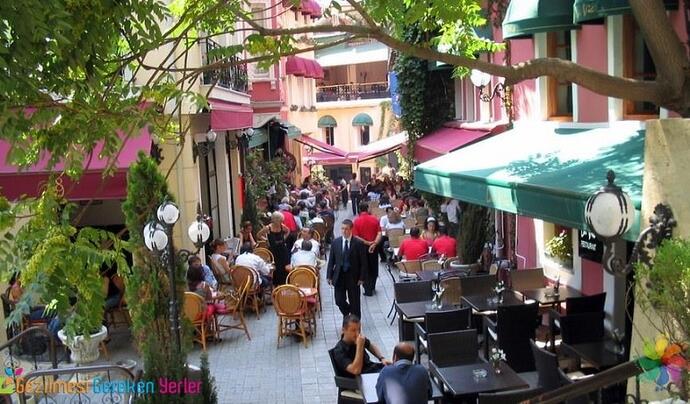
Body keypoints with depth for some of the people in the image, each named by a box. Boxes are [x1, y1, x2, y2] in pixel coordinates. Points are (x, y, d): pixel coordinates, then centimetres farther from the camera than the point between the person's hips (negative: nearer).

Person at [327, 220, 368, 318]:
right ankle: (347, 315, 35)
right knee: (339, 301, 5)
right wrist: (329, 276, 1)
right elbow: (331, 261, 5)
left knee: (354, 302, 7)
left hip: (353, 277, -2)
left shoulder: (359, 243, -8)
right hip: (339, 276, 2)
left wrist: (361, 278, -9)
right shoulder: (335, 242, 0)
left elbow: (363, 262, -5)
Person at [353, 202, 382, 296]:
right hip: (373, 247, 2)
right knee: (374, 268, 19)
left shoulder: (357, 221, -11)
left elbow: (355, 237, -16)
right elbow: (379, 234, -11)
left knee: (365, 269, 9)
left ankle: (368, 290, 11)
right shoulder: (375, 219, -4)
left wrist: (367, 243, -14)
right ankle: (372, 287, 32)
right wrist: (374, 244, -17)